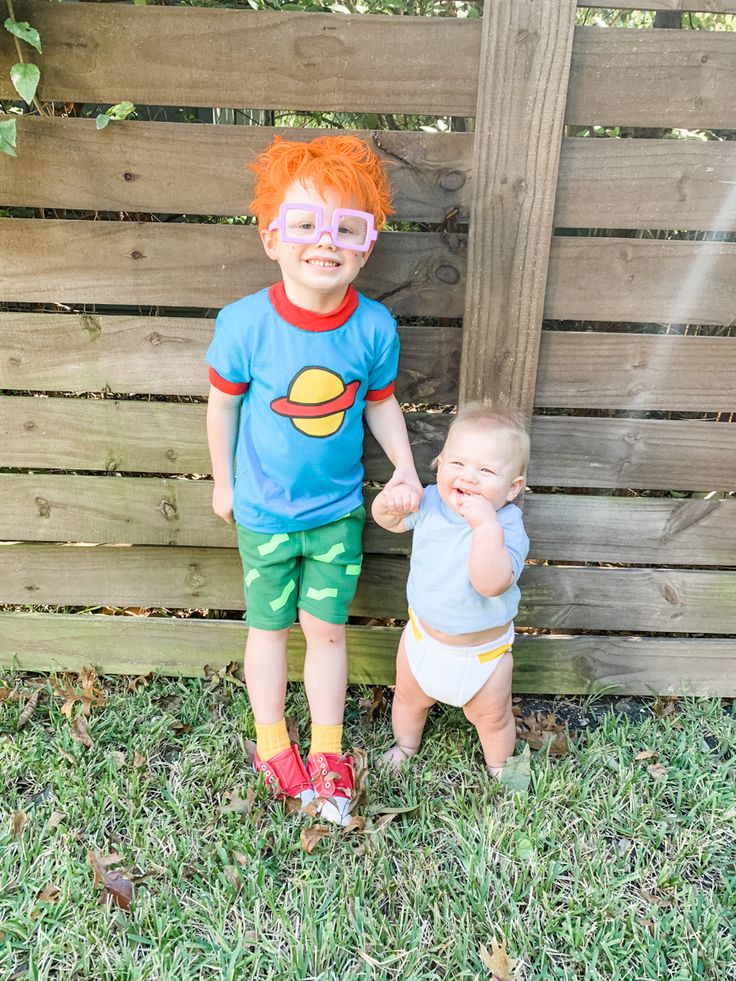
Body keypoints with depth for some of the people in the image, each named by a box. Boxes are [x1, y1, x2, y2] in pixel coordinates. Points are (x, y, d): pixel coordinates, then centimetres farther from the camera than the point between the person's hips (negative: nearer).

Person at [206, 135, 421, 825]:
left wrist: (405, 466, -10)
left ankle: (327, 753, 33)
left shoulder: (374, 328, -15)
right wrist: (223, 482, 4)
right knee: (269, 626, 16)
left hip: (339, 510, 1)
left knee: (326, 629, 13)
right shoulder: (245, 323, -20)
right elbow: (222, 404, -6)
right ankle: (272, 745, 40)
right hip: (264, 512, -1)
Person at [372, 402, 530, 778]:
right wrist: (389, 500, -21)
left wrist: (486, 524, -54)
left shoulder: (507, 526, -32)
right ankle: (404, 747, 60)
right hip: (423, 634, 4)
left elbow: (492, 583, -47)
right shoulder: (430, 502, -16)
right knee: (408, 697, 29)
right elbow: (390, 521, 3)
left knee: (492, 719, 21)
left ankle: (498, 769, 53)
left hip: (481, 651, -4)